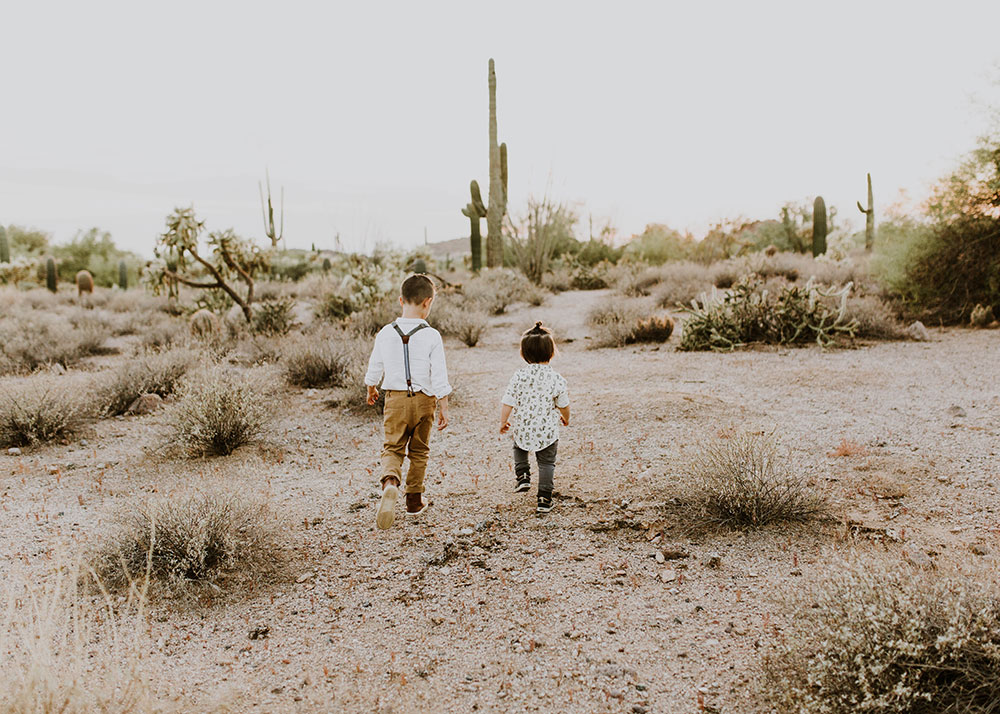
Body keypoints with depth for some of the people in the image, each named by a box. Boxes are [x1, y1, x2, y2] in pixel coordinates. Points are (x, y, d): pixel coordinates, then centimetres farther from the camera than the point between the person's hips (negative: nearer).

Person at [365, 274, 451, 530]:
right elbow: (439, 376, -11)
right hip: (423, 400, -1)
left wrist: (371, 390, 27)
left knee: (392, 448, 10)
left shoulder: (385, 333, -2)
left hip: (395, 399, 1)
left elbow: (374, 368, 8)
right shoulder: (431, 336, -11)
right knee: (419, 451, 16)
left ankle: (390, 481, -20)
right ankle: (414, 498, 25)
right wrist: (444, 408, -3)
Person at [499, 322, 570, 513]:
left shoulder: (519, 376, -10)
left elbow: (507, 403, -8)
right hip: (547, 432, -1)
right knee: (546, 463, 14)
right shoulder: (556, 379, -10)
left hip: (522, 429, 1)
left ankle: (522, 476, 15)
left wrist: (503, 422, 8)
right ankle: (544, 500, 13)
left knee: (519, 448, 32)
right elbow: (563, 405, 1)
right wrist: (565, 418, 23)